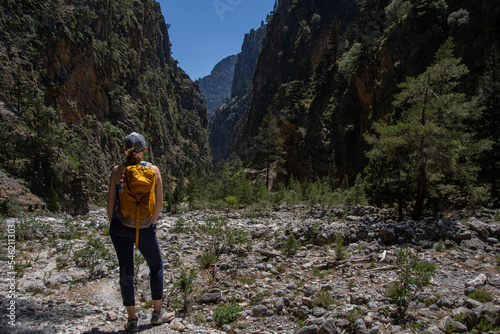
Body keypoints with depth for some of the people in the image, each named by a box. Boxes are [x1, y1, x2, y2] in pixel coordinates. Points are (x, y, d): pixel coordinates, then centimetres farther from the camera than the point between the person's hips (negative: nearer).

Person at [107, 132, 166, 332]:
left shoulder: (117, 171, -5)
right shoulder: (153, 170, -6)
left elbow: (111, 202, -4)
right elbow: (159, 202, -4)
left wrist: (112, 224, 10)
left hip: (120, 227, 1)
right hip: (145, 229, -1)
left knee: (126, 272, 12)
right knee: (156, 267, 20)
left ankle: (132, 319, 20)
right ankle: (157, 313, 27)